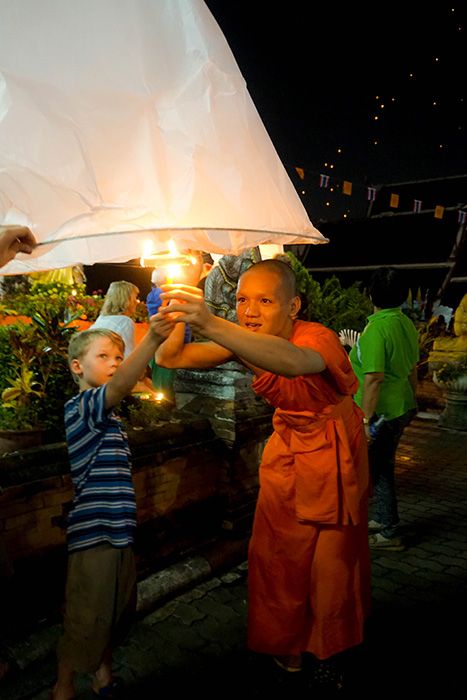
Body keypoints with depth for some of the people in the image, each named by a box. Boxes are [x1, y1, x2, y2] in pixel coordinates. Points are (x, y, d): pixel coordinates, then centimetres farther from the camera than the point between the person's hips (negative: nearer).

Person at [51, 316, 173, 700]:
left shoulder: (104, 413, 14)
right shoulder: (82, 405, -17)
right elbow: (120, 385, -40)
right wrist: (152, 340, -52)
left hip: (118, 528, 9)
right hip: (95, 531, -9)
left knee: (118, 608, 23)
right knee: (86, 615, 7)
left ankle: (103, 667, 45)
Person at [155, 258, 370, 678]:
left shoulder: (318, 337, -32)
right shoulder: (243, 341, -15)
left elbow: (295, 362, -58)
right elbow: (169, 359, -20)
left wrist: (211, 325, -70)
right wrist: (179, 319, -41)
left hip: (333, 451, -4)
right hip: (287, 446, 4)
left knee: (333, 553, 12)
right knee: (277, 553, 8)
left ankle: (331, 645, 42)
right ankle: (286, 645, 36)